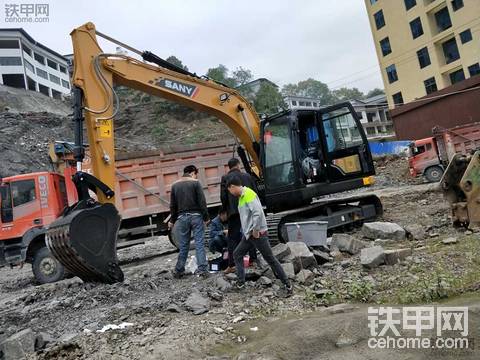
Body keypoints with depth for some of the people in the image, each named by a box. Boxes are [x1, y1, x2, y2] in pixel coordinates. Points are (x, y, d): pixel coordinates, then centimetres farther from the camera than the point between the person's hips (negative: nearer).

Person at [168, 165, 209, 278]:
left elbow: (173, 205, 11)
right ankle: (202, 269, -2)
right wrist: (206, 217, -2)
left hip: (182, 217, 3)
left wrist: (172, 220, 19)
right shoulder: (195, 183, -2)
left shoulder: (175, 185, 9)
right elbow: (202, 202, -8)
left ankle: (179, 271, 14)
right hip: (196, 216, -3)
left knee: (183, 245, 10)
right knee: (199, 244, 0)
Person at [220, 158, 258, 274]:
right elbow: (255, 193, 7)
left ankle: (231, 265, -5)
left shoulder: (225, 178, -2)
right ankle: (252, 260, 18)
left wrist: (225, 209, 7)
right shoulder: (248, 176, 7)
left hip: (234, 211, -3)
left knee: (233, 238, -1)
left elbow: (223, 196, -7)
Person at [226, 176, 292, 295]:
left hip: (258, 234, -10)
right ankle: (241, 282, 19)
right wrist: (247, 231, 16)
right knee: (237, 254, 12)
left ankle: (287, 284, 7)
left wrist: (255, 230, -22)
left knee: (270, 259, -3)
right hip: (248, 235, 10)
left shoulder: (249, 194, -18)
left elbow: (258, 212, -29)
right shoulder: (241, 196, 12)